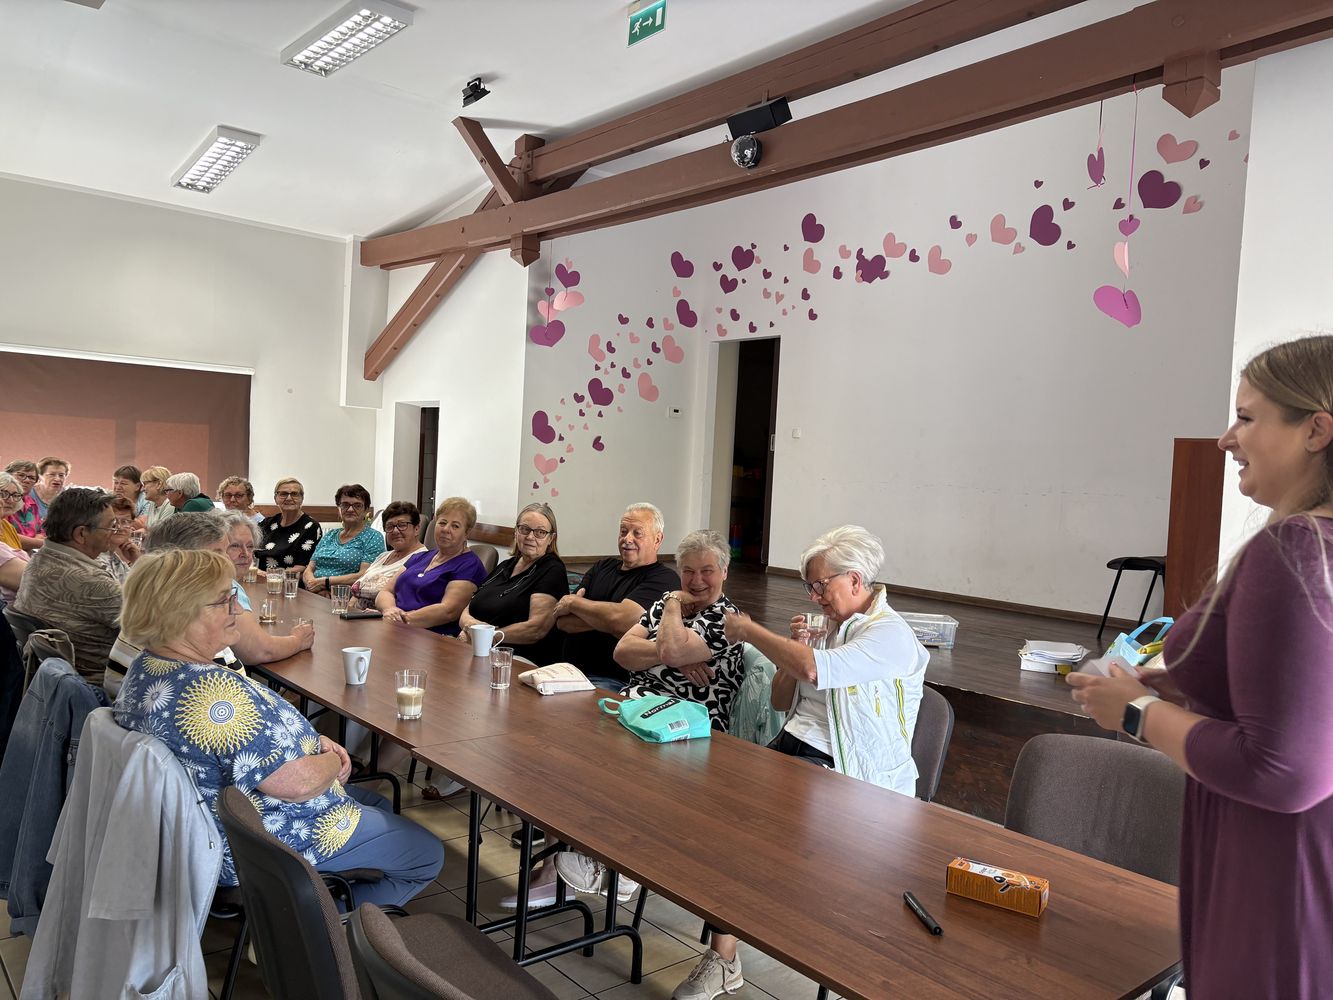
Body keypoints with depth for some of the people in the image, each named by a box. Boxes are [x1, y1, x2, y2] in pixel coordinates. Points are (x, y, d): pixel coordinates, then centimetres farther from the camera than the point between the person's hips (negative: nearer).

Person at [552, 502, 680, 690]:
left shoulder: (665, 579, -2)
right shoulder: (602, 567, 19)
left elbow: (619, 619, -18)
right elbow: (562, 621, 7)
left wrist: (572, 602, -2)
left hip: (615, 682, -6)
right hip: (569, 672, 7)